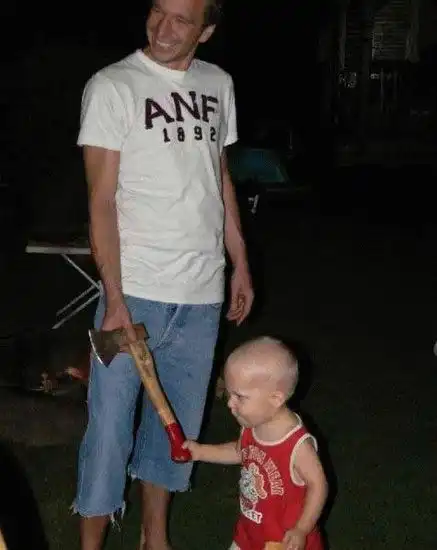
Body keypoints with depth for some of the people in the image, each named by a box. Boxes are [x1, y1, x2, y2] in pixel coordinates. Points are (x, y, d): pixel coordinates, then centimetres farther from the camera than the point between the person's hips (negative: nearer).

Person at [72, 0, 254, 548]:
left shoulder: (217, 84, 10)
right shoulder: (112, 86, -6)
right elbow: (102, 200, -10)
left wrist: (241, 265, 15)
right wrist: (115, 299, -16)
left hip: (203, 294, 5)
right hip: (135, 291, -5)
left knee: (179, 422, 14)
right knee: (110, 424, 0)